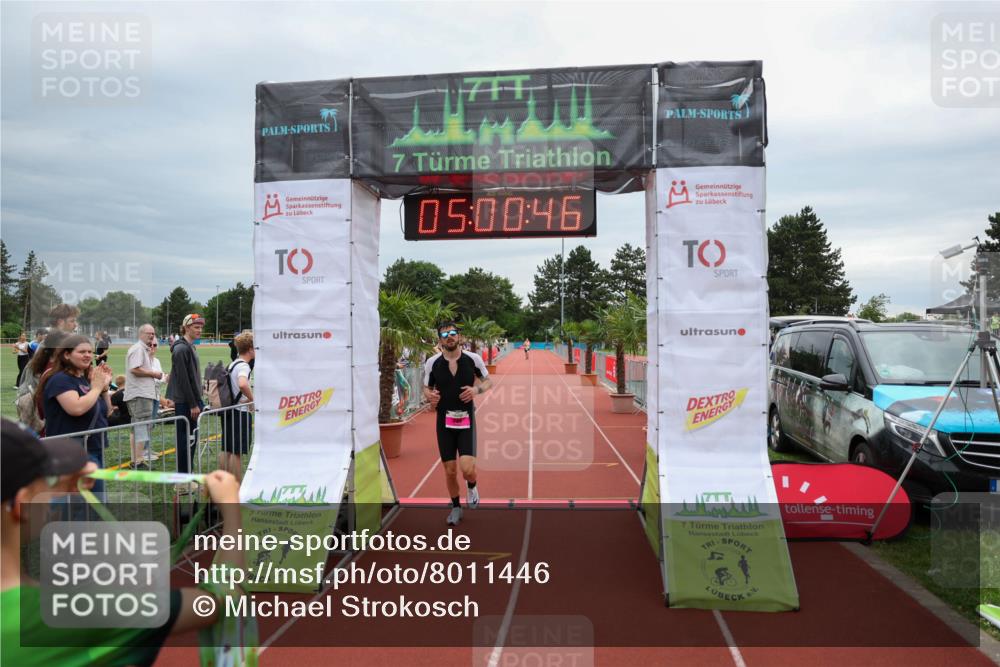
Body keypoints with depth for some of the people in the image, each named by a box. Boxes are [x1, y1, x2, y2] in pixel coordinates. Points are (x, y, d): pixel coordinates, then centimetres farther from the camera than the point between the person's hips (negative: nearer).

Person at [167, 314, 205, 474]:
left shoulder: (190, 347, 15)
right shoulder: (181, 349, -15)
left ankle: (186, 474, 23)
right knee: (187, 439, -4)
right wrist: (193, 404, -19)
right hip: (185, 402, -10)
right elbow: (183, 380, -20)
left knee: (191, 439, 14)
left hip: (191, 400, 10)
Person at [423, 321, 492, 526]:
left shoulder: (473, 359, -3)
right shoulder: (432, 363, -2)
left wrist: (476, 389, -12)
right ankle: (456, 507, 30)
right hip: (444, 421, 1)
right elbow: (426, 388, 10)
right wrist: (430, 396, -14)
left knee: (467, 468, -13)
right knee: (450, 470, 6)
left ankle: (472, 486, 23)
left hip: (466, 419, -1)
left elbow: (488, 381, 9)